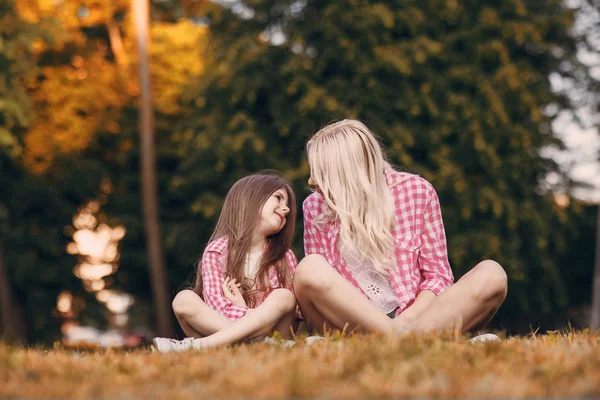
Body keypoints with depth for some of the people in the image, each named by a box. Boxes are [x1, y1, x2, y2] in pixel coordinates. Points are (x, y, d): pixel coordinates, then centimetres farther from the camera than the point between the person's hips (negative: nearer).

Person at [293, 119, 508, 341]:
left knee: (491, 274, -23)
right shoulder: (315, 207, 7)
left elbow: (437, 276, 3)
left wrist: (406, 321, -17)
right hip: (352, 324, 0)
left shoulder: (416, 191, 3)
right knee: (309, 269, -29)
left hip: (414, 317, 0)